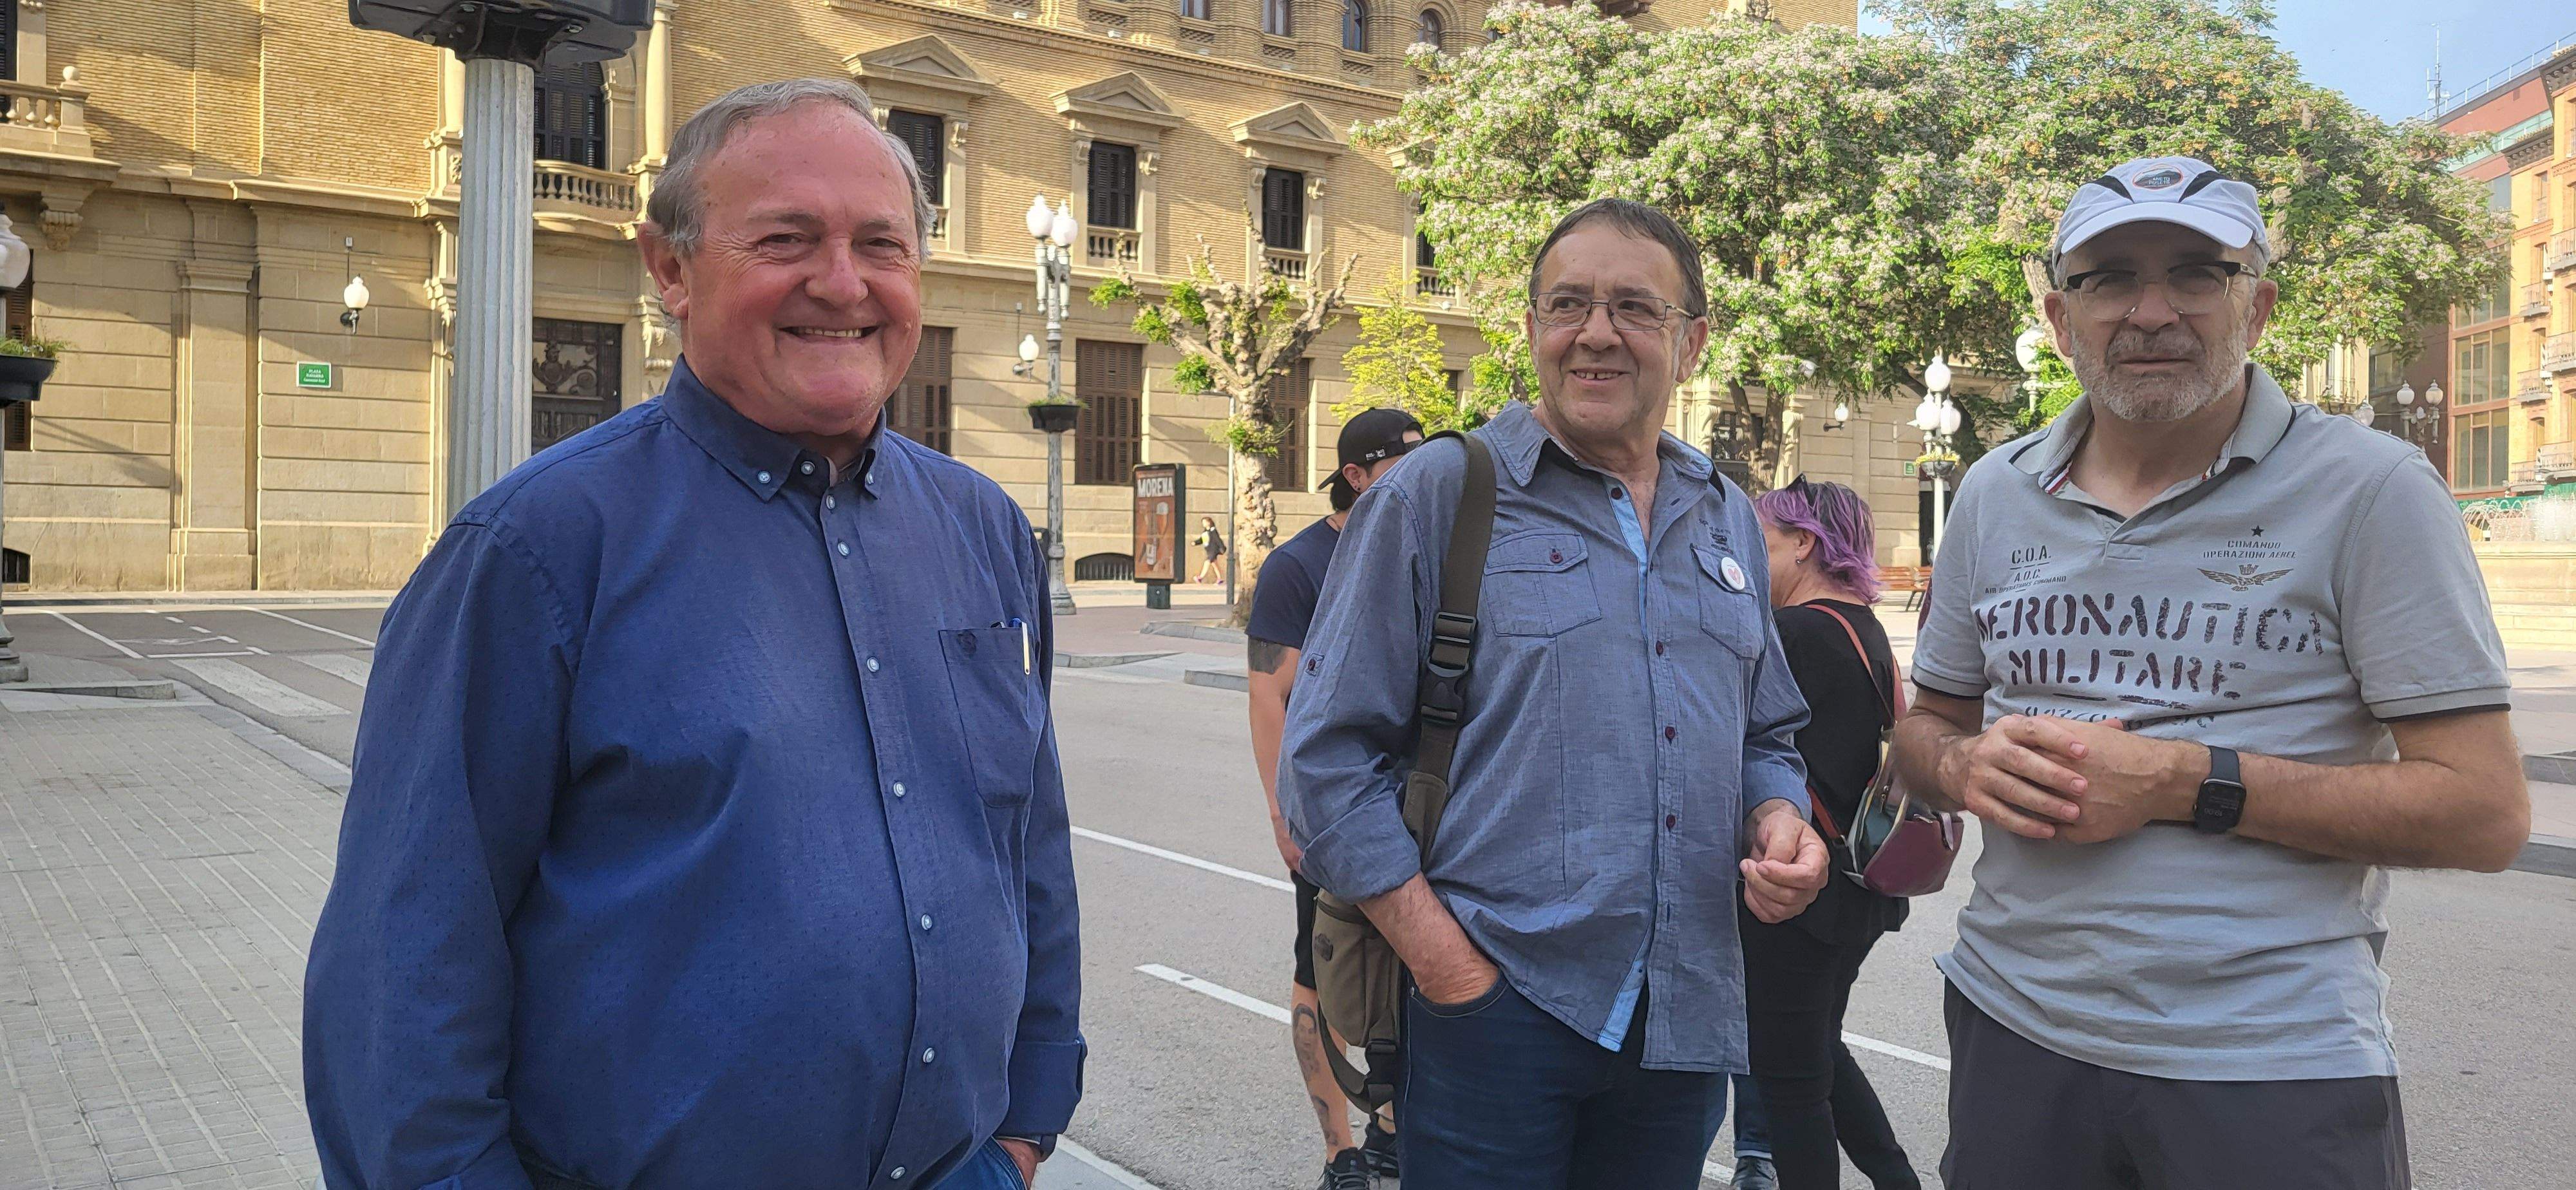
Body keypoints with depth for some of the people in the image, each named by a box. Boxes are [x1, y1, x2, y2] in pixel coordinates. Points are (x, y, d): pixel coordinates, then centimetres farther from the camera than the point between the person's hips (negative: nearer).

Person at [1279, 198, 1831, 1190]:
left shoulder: (1728, 522, 12)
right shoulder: (1434, 496, -5)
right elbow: (1328, 759, -8)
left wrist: (1778, 822, -2)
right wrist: (1443, 960, -15)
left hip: (1688, 1024, 6)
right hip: (1496, 1003, -5)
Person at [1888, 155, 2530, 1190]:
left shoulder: (2368, 491, -7)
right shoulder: (1994, 496, 6)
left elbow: (2484, 812, -10)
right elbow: (1926, 727, 16)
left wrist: (2183, 783, -19)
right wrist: (1966, 766, -7)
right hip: (2012, 1024, 4)